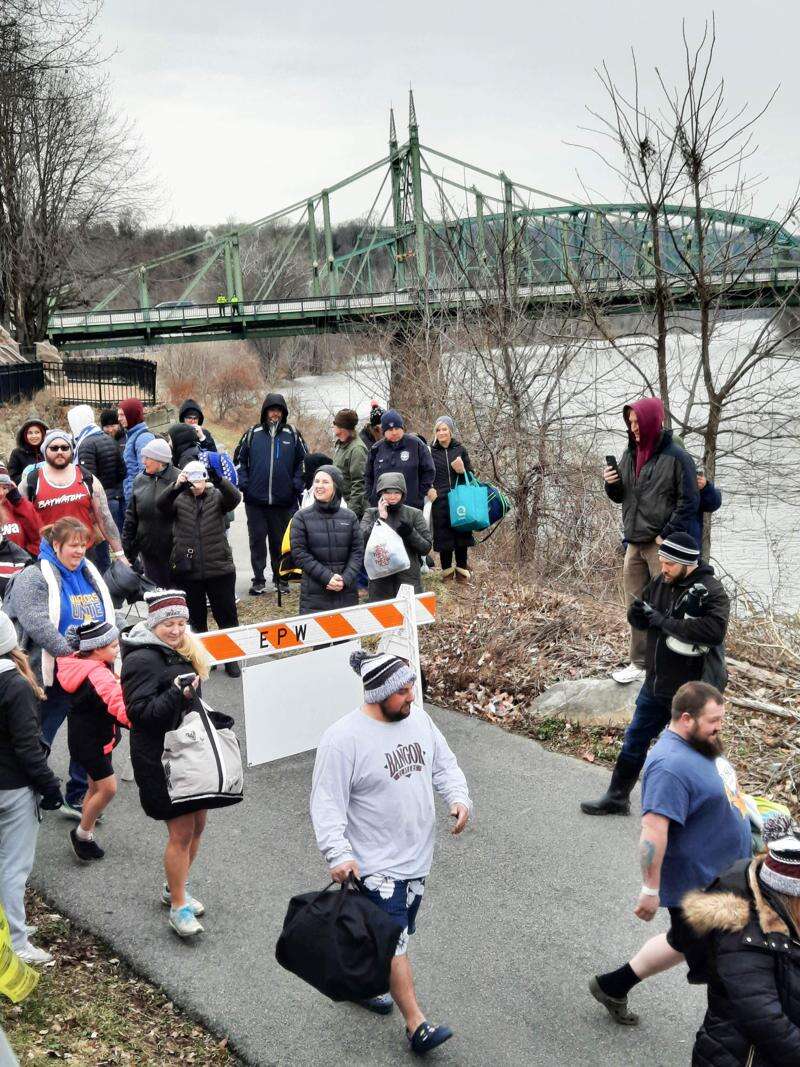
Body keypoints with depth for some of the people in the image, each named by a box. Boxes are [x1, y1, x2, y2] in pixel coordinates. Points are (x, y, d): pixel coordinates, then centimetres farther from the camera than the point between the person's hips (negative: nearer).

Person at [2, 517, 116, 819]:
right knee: (39, 740, 3)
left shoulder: (89, 573, 12)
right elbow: (37, 624, -22)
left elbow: (107, 617, 19)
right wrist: (72, 655, -26)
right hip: (53, 677, -6)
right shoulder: (33, 578, -9)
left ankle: (78, 798, 23)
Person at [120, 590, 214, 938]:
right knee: (181, 832, -6)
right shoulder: (142, 659, -15)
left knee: (197, 825, 14)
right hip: (160, 759, -9)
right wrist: (177, 693, -29)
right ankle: (178, 907, 7)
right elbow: (141, 712, -20)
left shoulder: (184, 652, 12)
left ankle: (175, 888, 33)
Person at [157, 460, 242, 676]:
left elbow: (234, 498, -18)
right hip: (187, 570, 1)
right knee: (196, 618, 13)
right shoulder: (178, 499, 3)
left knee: (227, 616, 6)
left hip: (219, 569, -1)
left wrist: (218, 479, -37)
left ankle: (231, 658, 18)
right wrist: (176, 486, -36)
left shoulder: (217, 496, 2)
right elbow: (161, 505, -17)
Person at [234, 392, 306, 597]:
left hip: (284, 501, 0)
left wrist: (297, 485, 0)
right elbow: (239, 459, 10)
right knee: (257, 540, 3)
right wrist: (244, 484, -1)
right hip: (255, 500, 0)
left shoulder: (292, 435, 5)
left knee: (281, 541, 7)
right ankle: (258, 580, 9)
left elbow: (303, 461, 11)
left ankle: (280, 578, 18)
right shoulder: (253, 434, 4)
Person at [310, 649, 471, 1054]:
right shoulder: (343, 739, -21)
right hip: (375, 865, -7)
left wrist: (459, 798, -6)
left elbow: (444, 764, 12)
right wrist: (338, 854, -29)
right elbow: (327, 804, -20)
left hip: (417, 857, 7)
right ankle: (417, 1026, 3)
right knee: (393, 941, -4)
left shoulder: (418, 718, 0)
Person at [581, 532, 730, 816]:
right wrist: (638, 614, -15)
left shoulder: (711, 591, -19)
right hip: (656, 683, 7)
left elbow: (714, 630, -34)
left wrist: (665, 621, -29)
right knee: (635, 740, 17)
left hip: (692, 690, -7)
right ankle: (617, 797, 32)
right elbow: (641, 621, 11)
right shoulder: (661, 583, 2)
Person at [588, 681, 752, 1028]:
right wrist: (651, 890, -29)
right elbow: (653, 831, -32)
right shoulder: (670, 767, -30)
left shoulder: (699, 744, 2)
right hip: (697, 885, -10)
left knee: (684, 942, 22)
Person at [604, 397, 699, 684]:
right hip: (634, 543, 7)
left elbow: (689, 502, -12)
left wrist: (667, 535, -15)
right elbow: (620, 496, 19)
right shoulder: (630, 454, 10)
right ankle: (639, 664, 22)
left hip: (663, 545, -7)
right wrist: (611, 483, -4)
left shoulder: (675, 456, -11)